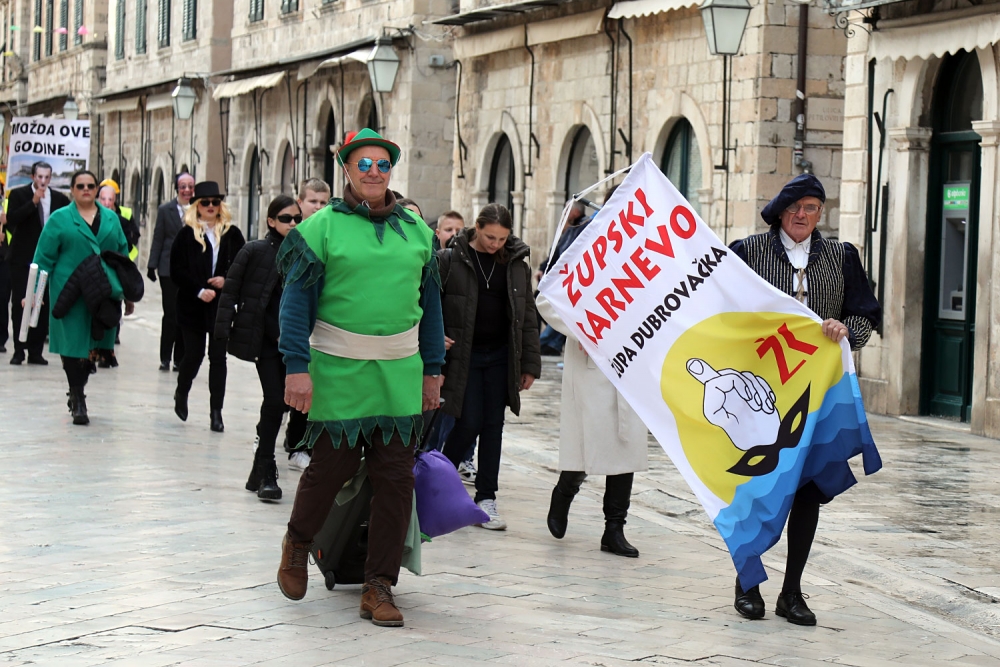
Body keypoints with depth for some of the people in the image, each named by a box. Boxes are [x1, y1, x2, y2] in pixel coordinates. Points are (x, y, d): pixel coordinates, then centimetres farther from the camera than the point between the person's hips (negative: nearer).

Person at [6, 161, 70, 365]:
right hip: (23, 258, -2)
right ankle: (19, 350, 5)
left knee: (43, 306, 1)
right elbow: (11, 220, -15)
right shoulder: (18, 195, -1)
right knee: (19, 304, 0)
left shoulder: (60, 199, 6)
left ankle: (35, 351, 8)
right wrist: (33, 202, -20)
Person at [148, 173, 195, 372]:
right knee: (171, 314, -1)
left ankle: (180, 358, 13)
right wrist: (152, 266, -4)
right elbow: (158, 239, 2)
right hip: (170, 270, -1)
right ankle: (165, 357, 9)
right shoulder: (165, 210, 2)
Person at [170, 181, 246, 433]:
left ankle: (216, 411, 4)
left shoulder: (232, 234, 5)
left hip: (222, 306, 1)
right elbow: (177, 271, -5)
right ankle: (181, 394, 33)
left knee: (218, 357, 0)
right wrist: (199, 291, -15)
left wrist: (226, 279, -10)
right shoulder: (186, 234, -1)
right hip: (192, 306, -1)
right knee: (194, 355, 4)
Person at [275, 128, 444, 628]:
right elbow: (296, 300, -4)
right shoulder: (322, 227, -2)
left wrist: (432, 370, 15)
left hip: (400, 377, 4)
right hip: (337, 374, -4)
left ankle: (379, 587, 10)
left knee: (395, 478, 2)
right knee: (330, 468, 4)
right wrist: (297, 367, -11)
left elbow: (429, 302, 17)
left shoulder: (417, 231, 11)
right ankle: (297, 543, 35)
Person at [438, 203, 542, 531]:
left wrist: (530, 364, 6)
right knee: (469, 423, -5)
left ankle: (486, 498, 10)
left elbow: (528, 316, 9)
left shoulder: (517, 264, 5)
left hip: (501, 356, 3)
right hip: (463, 354, -3)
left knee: (493, 425, 3)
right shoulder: (450, 260, -6)